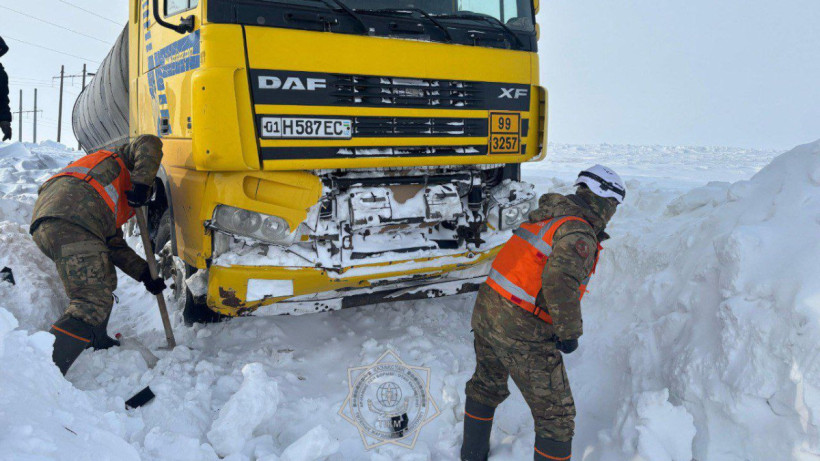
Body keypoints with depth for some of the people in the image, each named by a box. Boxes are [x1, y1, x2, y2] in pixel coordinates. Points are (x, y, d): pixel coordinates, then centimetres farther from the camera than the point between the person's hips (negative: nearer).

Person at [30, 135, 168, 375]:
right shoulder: (123, 161, 25)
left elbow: (115, 245, 34)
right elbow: (149, 144, 3)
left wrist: (145, 273, 27)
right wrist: (143, 183, -2)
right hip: (71, 222, -9)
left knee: (104, 278, 32)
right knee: (94, 304, -16)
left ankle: (95, 341, 47)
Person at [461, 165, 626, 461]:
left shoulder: (543, 216, 10)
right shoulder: (579, 234, -16)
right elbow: (560, 282, -32)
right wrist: (570, 333, -19)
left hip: (485, 311, 9)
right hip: (522, 333, -9)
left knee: (486, 386, 30)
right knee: (556, 416, 7)